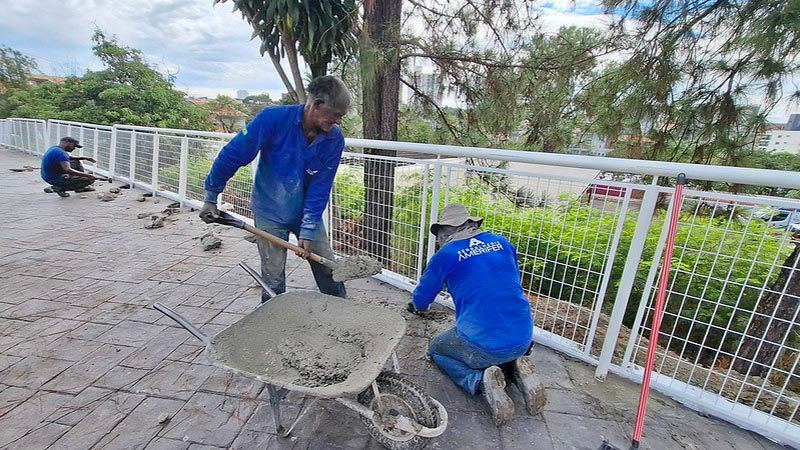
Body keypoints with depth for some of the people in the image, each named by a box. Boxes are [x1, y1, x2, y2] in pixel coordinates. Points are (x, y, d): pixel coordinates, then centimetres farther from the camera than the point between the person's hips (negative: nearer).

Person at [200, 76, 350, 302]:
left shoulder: (334, 139, -15)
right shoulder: (273, 119, -22)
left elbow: (320, 189, -13)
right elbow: (232, 155, -12)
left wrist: (308, 231, -15)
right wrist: (211, 198, -4)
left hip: (308, 212, 3)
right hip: (269, 213, -2)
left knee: (329, 271, 7)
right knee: (274, 279, 3)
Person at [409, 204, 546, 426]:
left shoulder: (445, 255, -4)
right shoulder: (502, 242, 7)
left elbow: (421, 301, 10)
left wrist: (417, 306, 34)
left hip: (483, 344, -5)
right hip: (524, 340, 6)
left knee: (436, 349, 23)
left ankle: (481, 380, -2)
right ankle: (517, 371, 8)